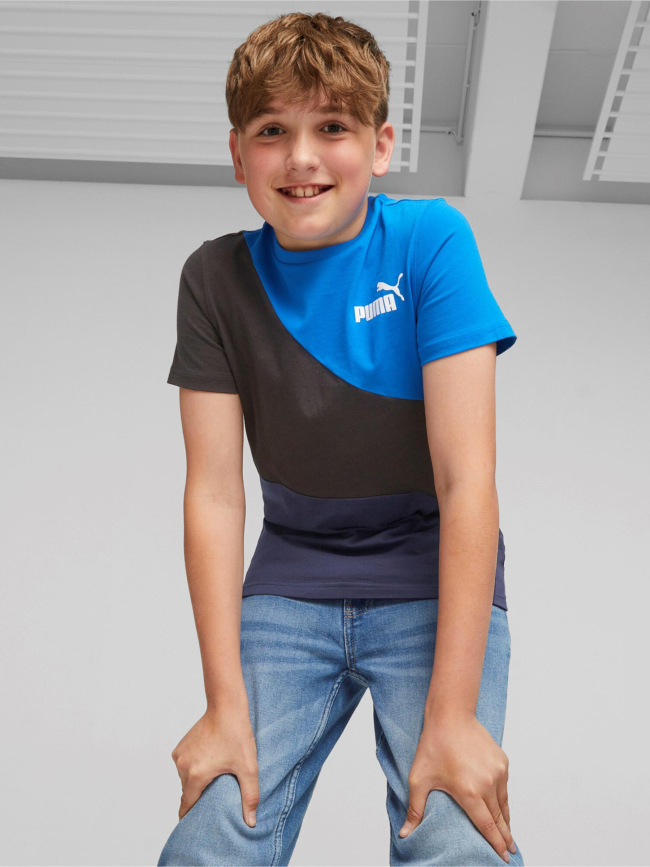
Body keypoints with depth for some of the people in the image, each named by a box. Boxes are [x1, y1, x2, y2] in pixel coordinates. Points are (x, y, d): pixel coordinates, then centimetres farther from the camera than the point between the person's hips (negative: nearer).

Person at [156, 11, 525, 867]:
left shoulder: (431, 239, -11)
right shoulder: (216, 277, -4)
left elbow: (465, 478, -17)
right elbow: (214, 491, -7)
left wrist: (453, 715, -20)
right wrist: (227, 705, -11)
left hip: (437, 579, -1)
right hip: (290, 586, 2)